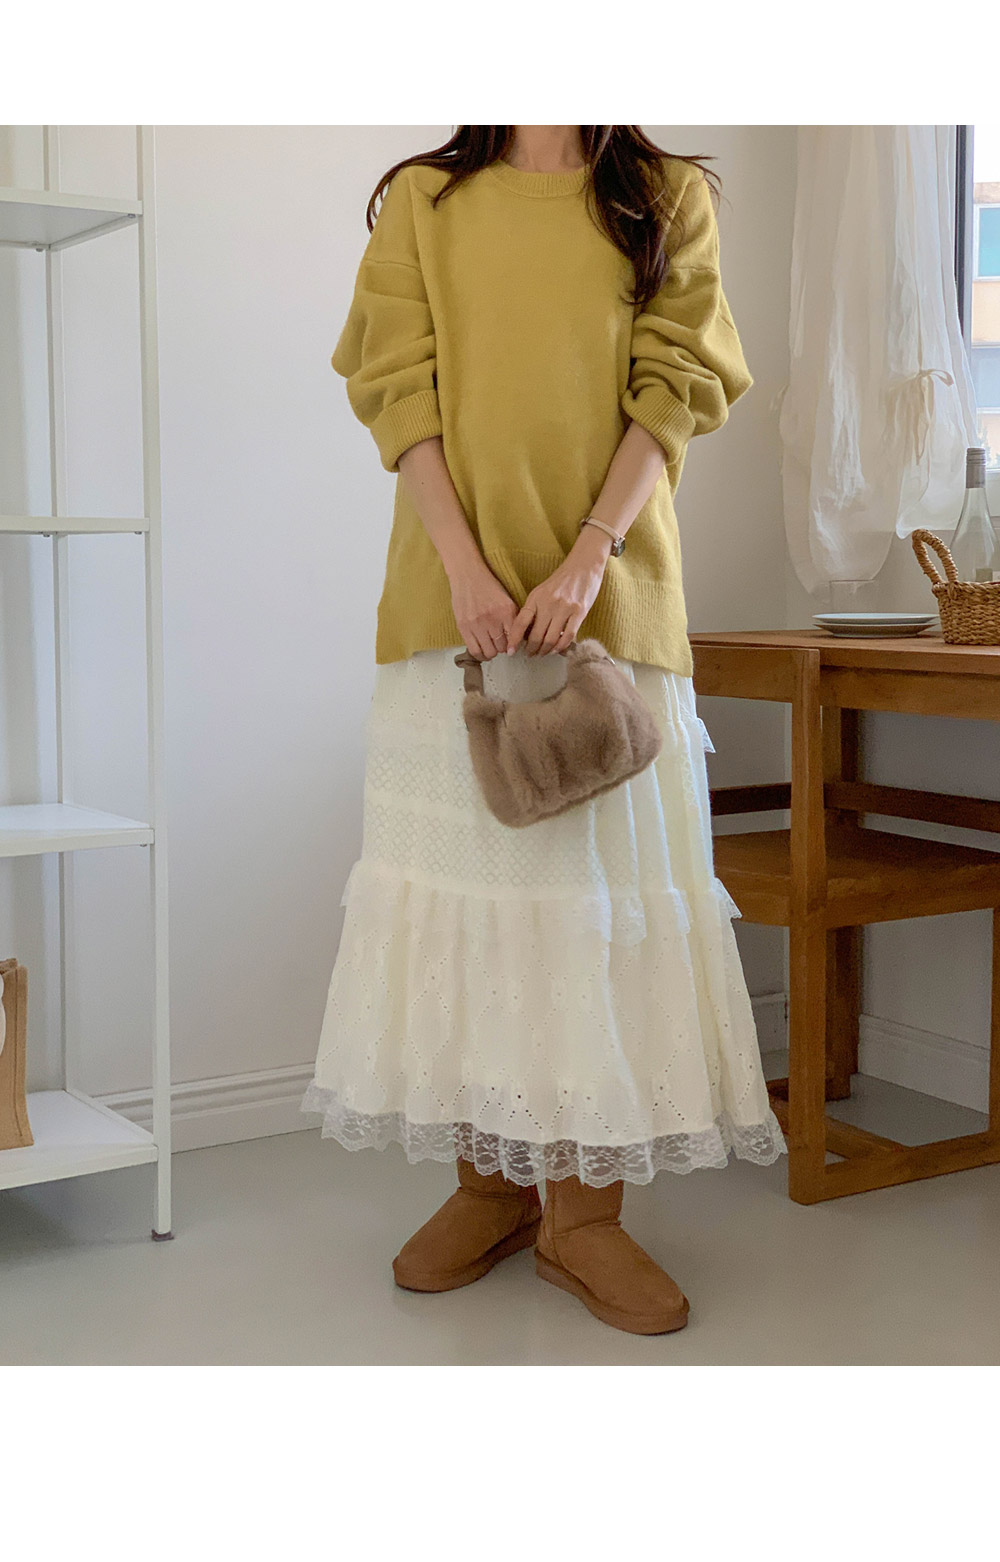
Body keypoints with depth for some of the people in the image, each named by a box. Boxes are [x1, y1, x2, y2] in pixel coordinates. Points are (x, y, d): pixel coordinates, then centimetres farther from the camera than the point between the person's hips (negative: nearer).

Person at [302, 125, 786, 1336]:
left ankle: (584, 1210, 7)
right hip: (454, 591, 1)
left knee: (604, 865, -2)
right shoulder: (423, 200, 11)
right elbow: (399, 388, 1)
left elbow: (671, 387, 0)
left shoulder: (666, 200, 10)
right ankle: (489, 1183, 15)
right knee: (465, 863, 2)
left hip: (612, 590, 0)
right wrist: (462, 561, -13)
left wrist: (588, 557, -14)